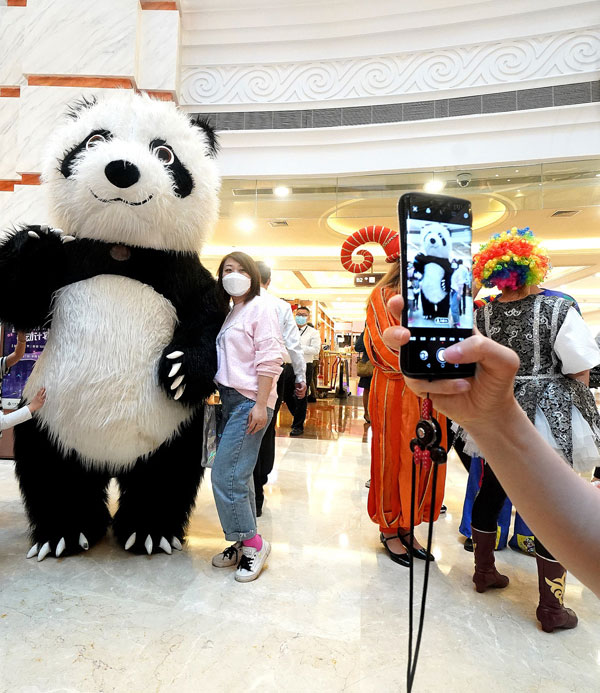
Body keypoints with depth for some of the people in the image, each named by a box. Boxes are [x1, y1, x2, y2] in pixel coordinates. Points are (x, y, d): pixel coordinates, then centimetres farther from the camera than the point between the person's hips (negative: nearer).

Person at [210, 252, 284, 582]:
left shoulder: (261, 307, -5)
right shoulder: (232, 313, 18)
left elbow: (269, 359, -14)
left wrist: (261, 404, -19)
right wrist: (220, 393, 11)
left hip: (250, 402, -8)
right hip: (230, 400, 8)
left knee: (225, 475, -8)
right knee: (238, 475, 12)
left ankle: (251, 543, 11)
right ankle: (244, 544, 24)